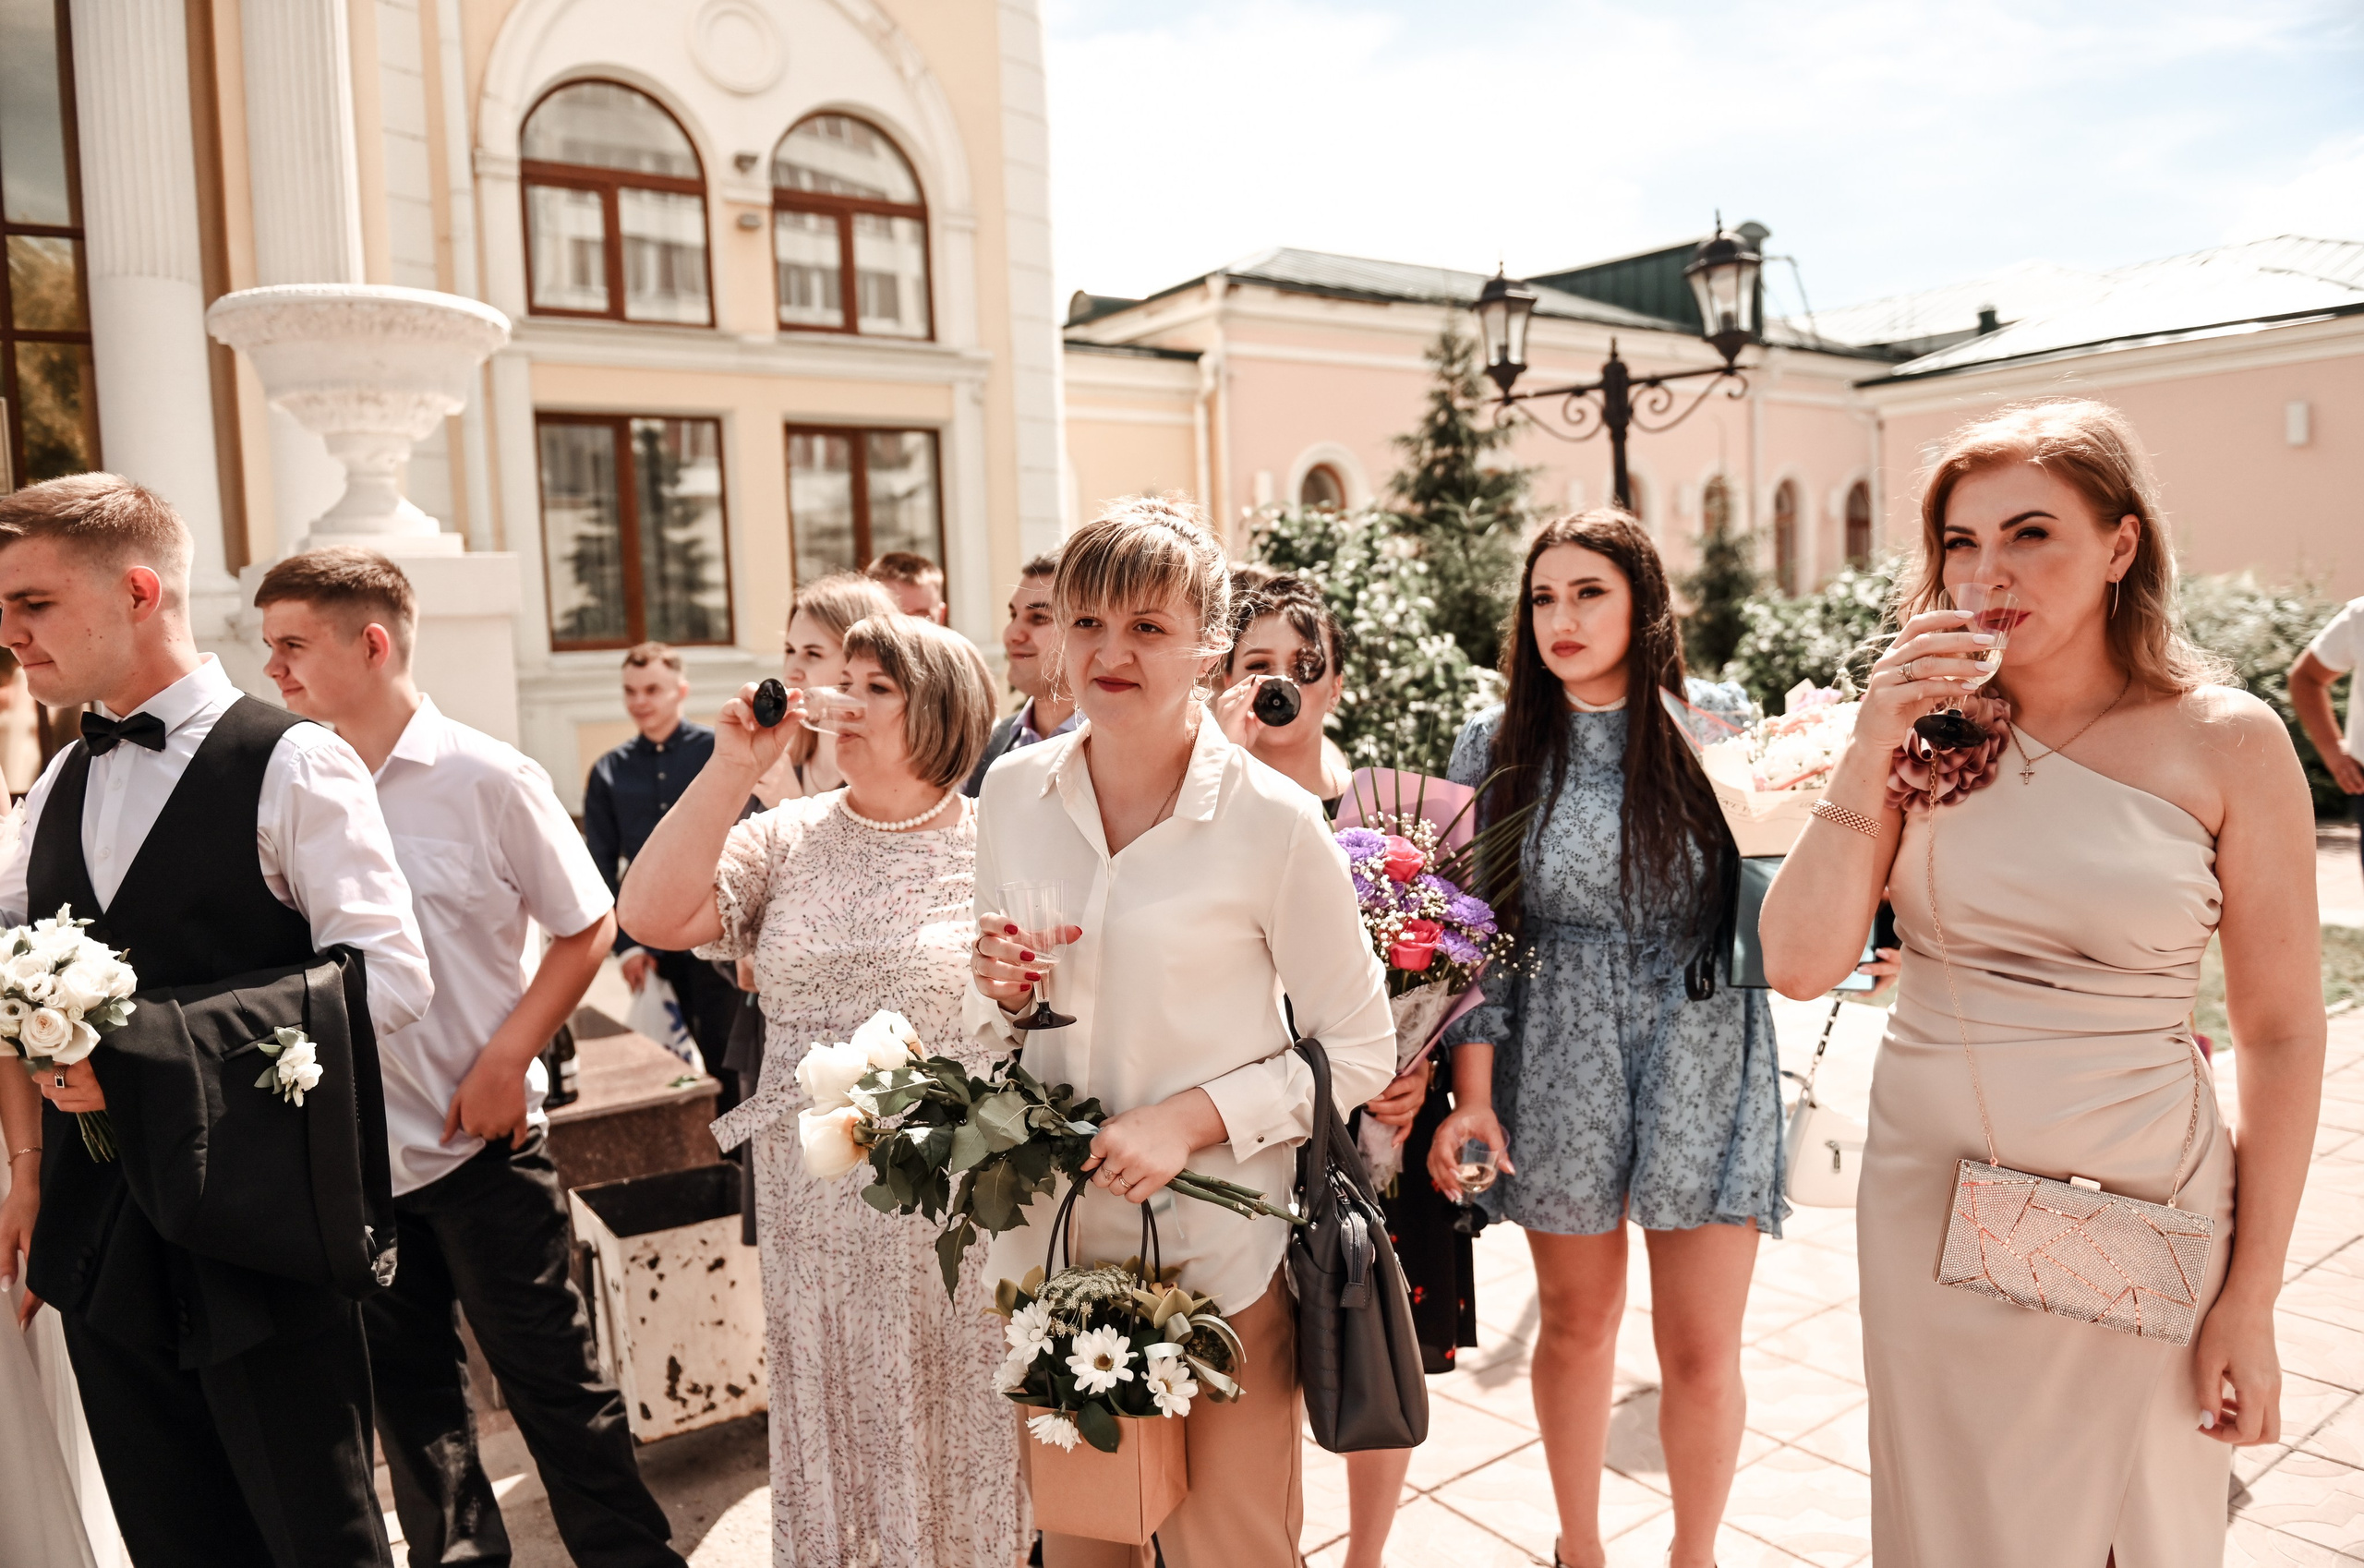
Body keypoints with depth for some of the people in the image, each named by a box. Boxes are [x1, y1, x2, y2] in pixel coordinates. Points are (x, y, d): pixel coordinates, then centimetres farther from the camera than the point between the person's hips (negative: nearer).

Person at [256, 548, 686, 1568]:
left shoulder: (487, 778, -11)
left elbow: (588, 927, -5)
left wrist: (505, 1061, -12)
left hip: (483, 1140, -4)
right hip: (354, 1149, 5)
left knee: (552, 1379, 5)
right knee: (407, 1391, 18)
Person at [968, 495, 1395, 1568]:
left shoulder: (1272, 822, -15)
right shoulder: (1012, 793, -1)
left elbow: (1359, 1048, -7)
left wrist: (1192, 1117, -18)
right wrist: (1004, 997, -10)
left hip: (1218, 1251, -4)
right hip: (1048, 1240, 4)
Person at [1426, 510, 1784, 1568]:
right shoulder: (1496, 747, 0)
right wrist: (1473, 1091, -7)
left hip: (1701, 1057, 0)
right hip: (1558, 1063, 1)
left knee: (1702, 1349, 5)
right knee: (1576, 1322, 15)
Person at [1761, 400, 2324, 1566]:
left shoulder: (2226, 744, -8)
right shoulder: (1933, 730, -2)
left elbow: (2281, 1034, -4)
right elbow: (1800, 965, -9)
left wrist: (2251, 1299, -4)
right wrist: (1871, 751, -17)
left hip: (2137, 1212, -2)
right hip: (1926, 1197, 2)